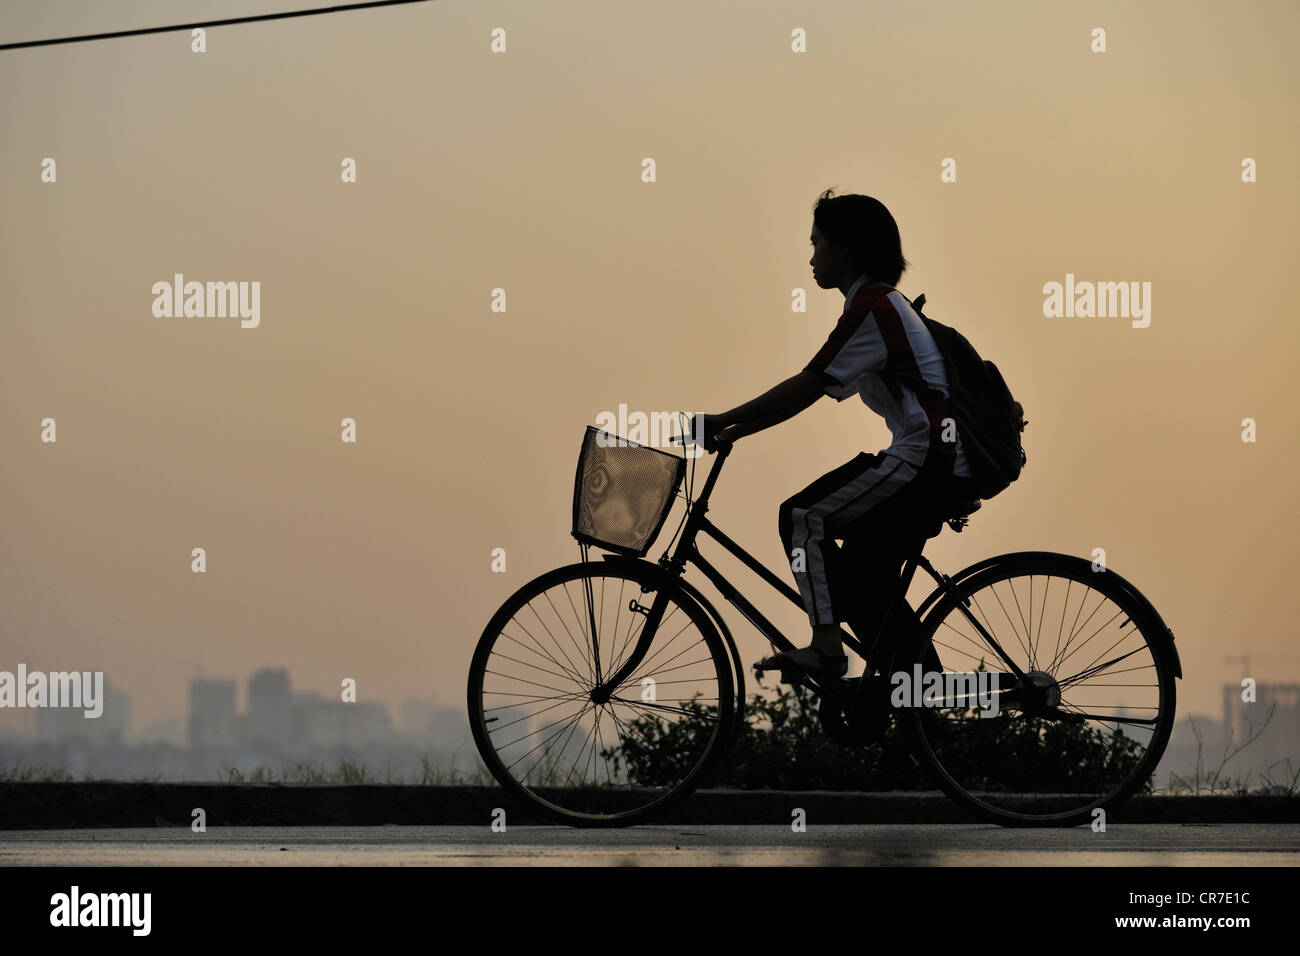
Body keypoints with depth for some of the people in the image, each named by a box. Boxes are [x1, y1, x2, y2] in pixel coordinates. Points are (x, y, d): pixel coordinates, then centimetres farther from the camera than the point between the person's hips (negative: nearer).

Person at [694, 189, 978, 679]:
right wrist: (733, 430, 15)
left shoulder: (871, 308, -11)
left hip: (926, 459, -10)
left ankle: (825, 649, -7)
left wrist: (722, 422, -11)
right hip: (946, 462, 10)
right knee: (863, 577, 13)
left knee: (803, 518, -6)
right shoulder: (883, 304, 21)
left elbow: (805, 388, -16)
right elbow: (810, 392, 21)